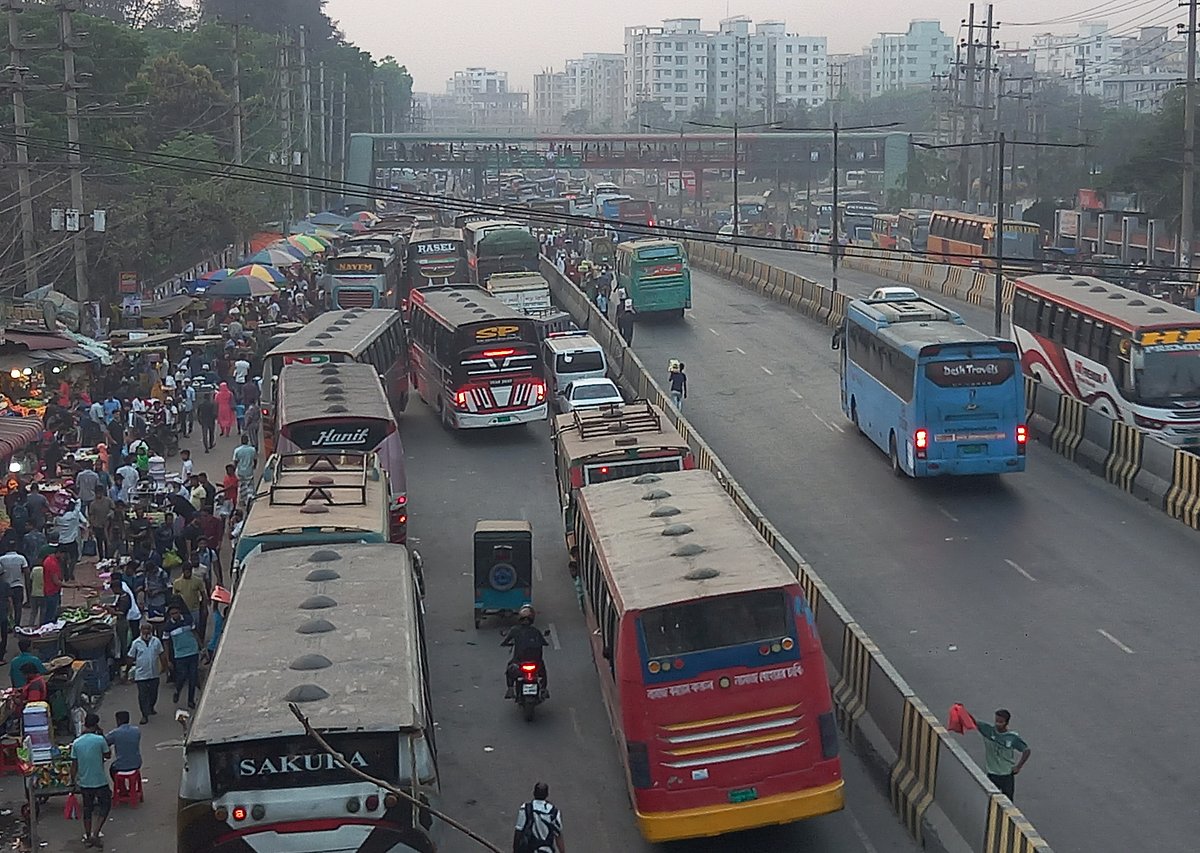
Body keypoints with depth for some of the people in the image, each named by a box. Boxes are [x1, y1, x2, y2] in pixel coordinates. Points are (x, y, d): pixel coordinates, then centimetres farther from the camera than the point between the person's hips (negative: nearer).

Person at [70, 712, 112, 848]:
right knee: (105, 806, 12)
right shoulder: (99, 740, -14)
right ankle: (96, 833, 0)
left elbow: (74, 765, 1)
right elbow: (108, 755, 2)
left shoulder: (76, 743, -3)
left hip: (84, 783, 4)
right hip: (100, 782, -4)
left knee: (87, 809, 18)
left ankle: (88, 838, 23)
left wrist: (74, 781, 14)